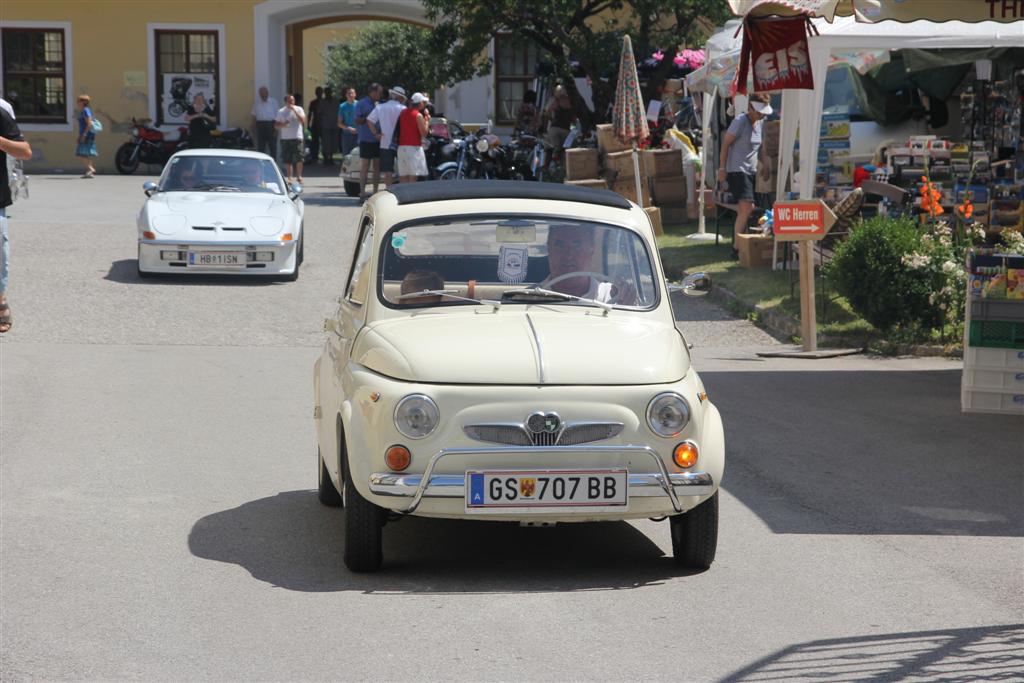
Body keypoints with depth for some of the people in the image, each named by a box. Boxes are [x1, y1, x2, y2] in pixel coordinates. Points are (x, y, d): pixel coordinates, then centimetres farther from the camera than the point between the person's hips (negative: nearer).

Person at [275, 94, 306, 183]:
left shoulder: (298, 109, 5)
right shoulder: (281, 112, 9)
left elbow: (303, 121, -10)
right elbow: (276, 125, 10)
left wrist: (294, 110, -13)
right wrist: (283, 124, -12)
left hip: (297, 137, -2)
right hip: (285, 138, 2)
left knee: (298, 158, -11)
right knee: (287, 160, 2)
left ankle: (299, 176, 0)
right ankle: (289, 177, 11)